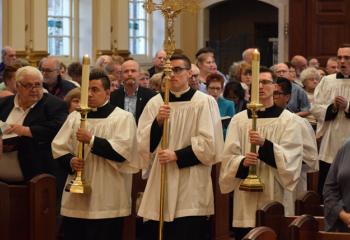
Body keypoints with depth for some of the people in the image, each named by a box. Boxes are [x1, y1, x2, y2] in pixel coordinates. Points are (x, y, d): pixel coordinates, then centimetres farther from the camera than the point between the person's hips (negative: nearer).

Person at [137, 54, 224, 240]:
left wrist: (177, 156, -13)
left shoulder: (205, 102, -1)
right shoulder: (155, 103, 7)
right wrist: (158, 121, -13)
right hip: (160, 183, 3)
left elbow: (209, 145, -6)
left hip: (191, 189, -3)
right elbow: (143, 145, 3)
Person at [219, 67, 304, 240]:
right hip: (246, 199, 2)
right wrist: (242, 162, -18)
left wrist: (265, 144, -21)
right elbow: (228, 157, 3)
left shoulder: (288, 119, 4)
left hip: (275, 195, -2)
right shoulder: (239, 119, 9)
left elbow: (290, 158, -7)